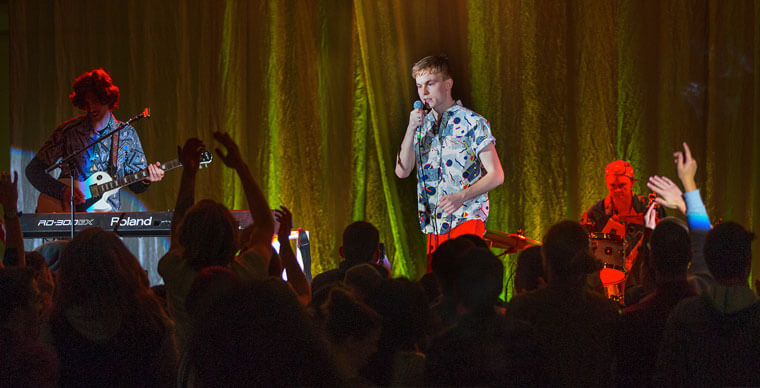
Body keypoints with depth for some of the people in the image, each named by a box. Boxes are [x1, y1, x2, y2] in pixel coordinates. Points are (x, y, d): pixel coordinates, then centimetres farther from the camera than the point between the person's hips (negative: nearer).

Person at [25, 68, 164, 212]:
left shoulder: (126, 134, 9)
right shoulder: (68, 131, 3)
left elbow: (136, 186, 12)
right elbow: (33, 169, 5)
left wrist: (146, 178, -10)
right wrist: (62, 191, -9)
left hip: (107, 212, 1)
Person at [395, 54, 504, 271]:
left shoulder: (473, 123, -2)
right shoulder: (422, 125, 15)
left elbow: (496, 175, -5)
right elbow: (402, 171, 7)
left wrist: (461, 197, -19)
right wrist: (411, 128, -4)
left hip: (466, 219, -5)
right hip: (434, 225, 6)